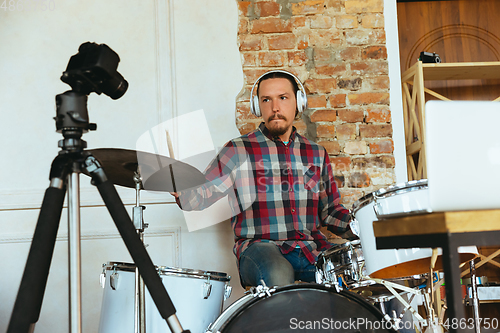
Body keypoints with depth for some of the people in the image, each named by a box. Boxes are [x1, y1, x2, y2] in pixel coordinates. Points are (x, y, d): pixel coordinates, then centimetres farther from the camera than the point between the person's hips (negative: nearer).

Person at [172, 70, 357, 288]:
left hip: (312, 248, 4)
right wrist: (179, 190, -22)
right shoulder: (238, 151, 4)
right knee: (279, 276, -37)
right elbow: (202, 193, 0)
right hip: (260, 247, -3)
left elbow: (330, 210, 21)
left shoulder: (316, 154, 16)